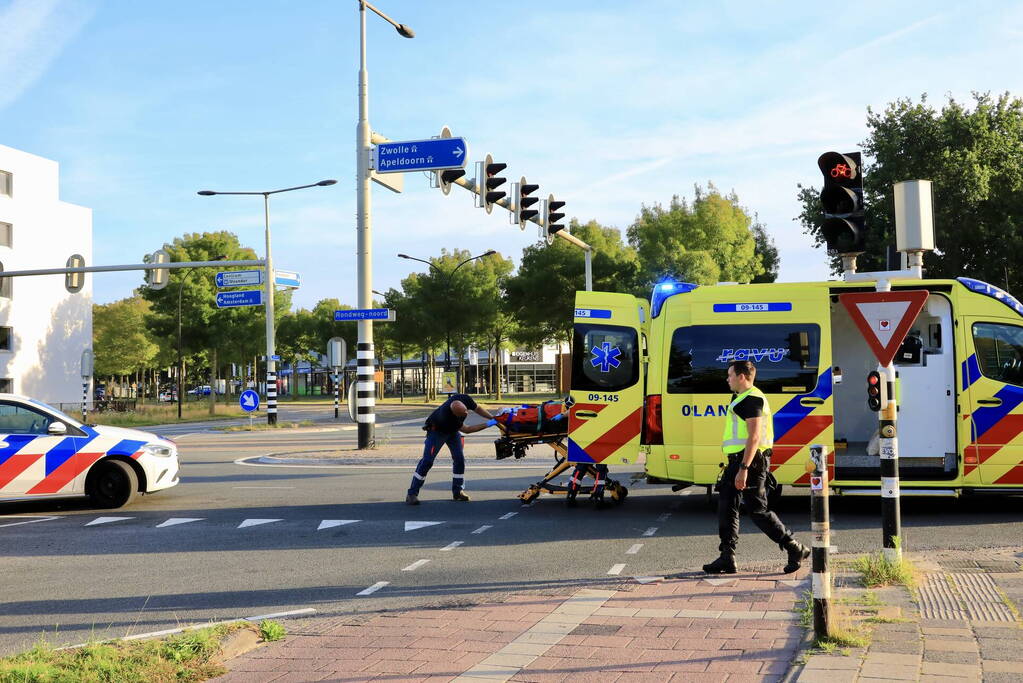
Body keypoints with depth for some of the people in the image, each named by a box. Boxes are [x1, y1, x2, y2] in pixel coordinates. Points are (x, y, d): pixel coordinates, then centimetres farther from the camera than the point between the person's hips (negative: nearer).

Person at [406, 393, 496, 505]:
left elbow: (477, 409, -7)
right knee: (427, 460, -12)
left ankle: (458, 491, 8)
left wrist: (493, 418, -12)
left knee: (459, 458, -4)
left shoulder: (465, 399, -30)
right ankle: (412, 493, -9)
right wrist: (488, 424, -32)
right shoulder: (446, 416, -43)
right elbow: (466, 430, -32)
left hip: (453, 430, 6)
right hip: (437, 429, -6)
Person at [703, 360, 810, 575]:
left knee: (758, 510, -6)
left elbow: (754, 437, -22)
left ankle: (795, 549, 4)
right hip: (738, 461, 11)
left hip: (750, 461, -11)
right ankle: (727, 558, 7)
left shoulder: (752, 400, -14)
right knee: (726, 506, 6)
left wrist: (744, 469, -27)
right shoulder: (743, 399, 19)